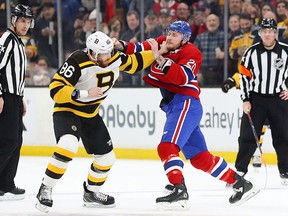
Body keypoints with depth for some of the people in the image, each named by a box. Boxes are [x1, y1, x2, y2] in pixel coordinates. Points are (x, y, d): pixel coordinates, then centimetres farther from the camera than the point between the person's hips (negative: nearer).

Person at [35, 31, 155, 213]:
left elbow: (135, 63, 13)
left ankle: (91, 193, 34)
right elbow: (55, 89, -31)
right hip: (67, 111, -8)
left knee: (107, 157, 10)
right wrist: (84, 93, -37)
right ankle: (45, 189, -22)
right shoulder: (78, 62, -28)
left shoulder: (115, 59, -7)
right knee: (68, 146, -33)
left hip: (91, 115, 8)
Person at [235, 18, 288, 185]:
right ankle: (240, 170, 4)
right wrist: (245, 100, -4)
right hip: (256, 98, 0)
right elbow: (244, 76, 0)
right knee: (248, 136, -3)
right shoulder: (252, 52, -3)